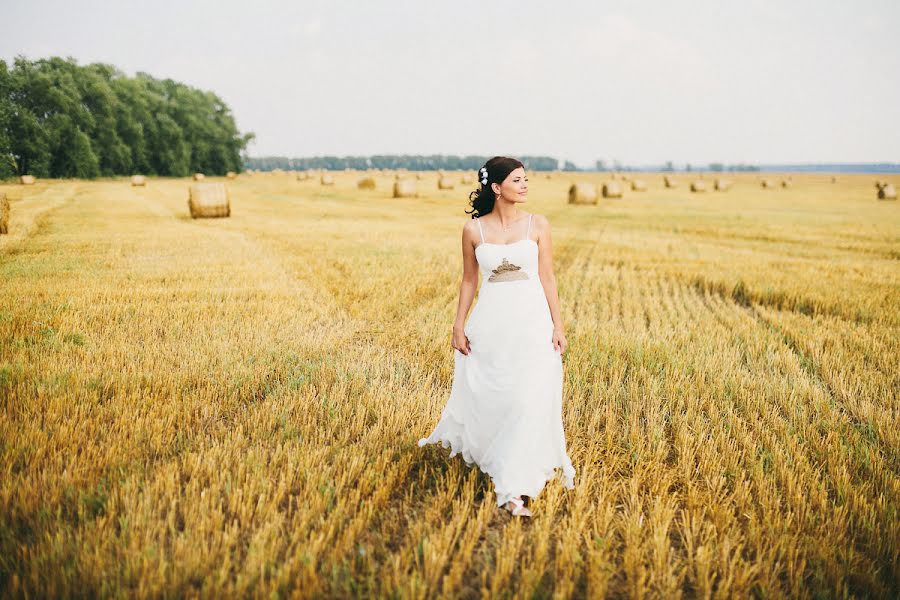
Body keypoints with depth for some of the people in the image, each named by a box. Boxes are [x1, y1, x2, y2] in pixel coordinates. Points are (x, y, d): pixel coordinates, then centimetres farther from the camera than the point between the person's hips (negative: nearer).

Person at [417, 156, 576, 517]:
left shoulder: (538, 225, 0)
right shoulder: (473, 230, 1)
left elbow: (547, 277, 1)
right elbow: (469, 280, 8)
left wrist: (557, 325, -2)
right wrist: (459, 325, 5)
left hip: (532, 323, 0)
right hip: (490, 322, 1)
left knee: (530, 400, -7)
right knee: (484, 396, 11)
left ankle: (514, 488, 2)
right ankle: (465, 440, 44)